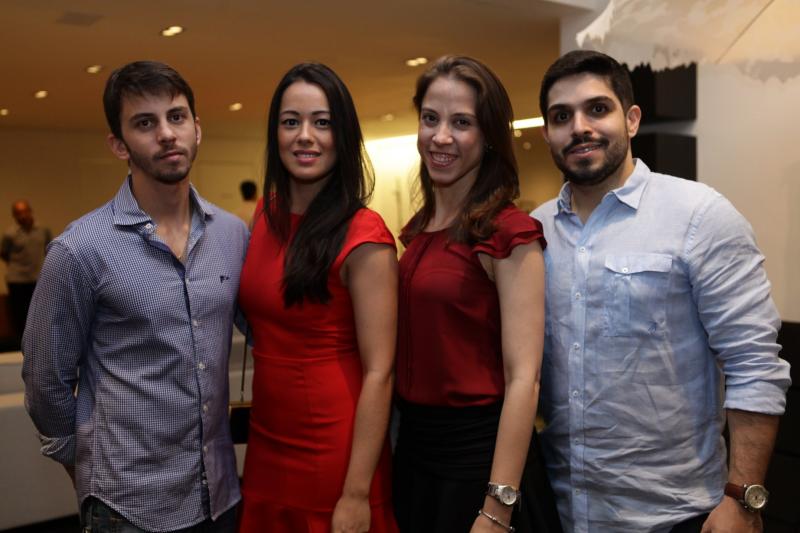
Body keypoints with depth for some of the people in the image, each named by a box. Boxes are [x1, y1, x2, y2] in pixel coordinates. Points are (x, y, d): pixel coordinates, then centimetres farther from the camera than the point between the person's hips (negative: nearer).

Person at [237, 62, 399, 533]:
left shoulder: (364, 236, -18)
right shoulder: (265, 215, 2)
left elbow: (379, 373, -18)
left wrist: (357, 494, -19)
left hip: (334, 453, -6)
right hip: (267, 444, 6)